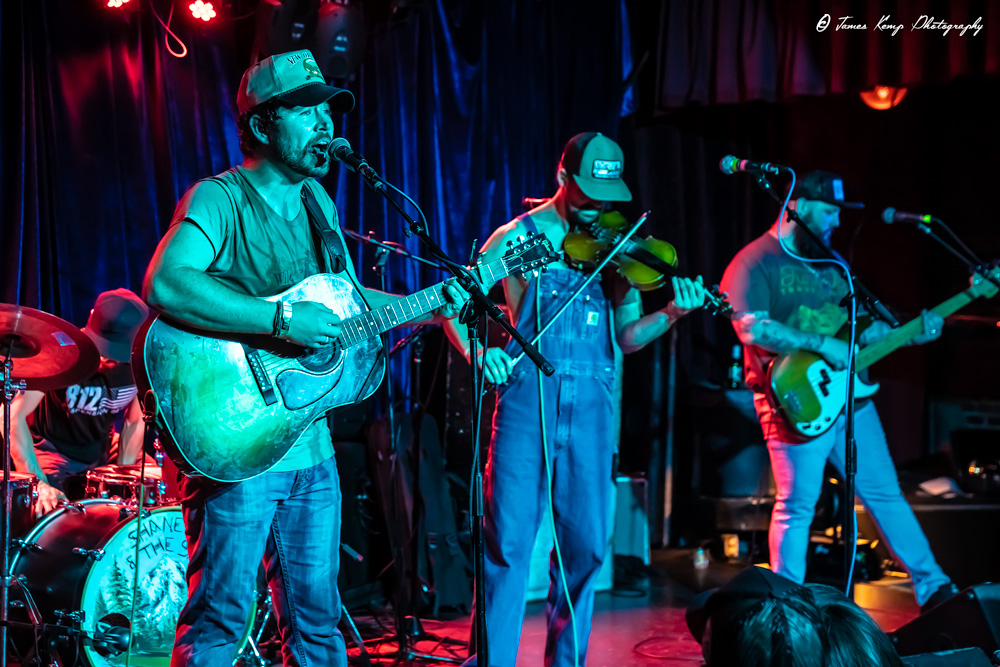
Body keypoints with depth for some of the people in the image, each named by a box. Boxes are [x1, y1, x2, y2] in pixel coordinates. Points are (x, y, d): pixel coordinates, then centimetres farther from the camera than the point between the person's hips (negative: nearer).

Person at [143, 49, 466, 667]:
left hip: (311, 447, 8)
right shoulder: (218, 199, -13)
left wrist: (430, 308, 8)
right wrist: (283, 319, -32)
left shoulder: (316, 200, 12)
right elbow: (164, 284, -31)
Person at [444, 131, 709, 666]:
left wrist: (672, 313, -11)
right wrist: (478, 353, -15)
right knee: (509, 541, -3)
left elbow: (628, 336, 7)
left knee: (586, 544, 6)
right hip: (527, 397, -3)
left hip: (591, 406, 3)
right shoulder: (518, 237, 3)